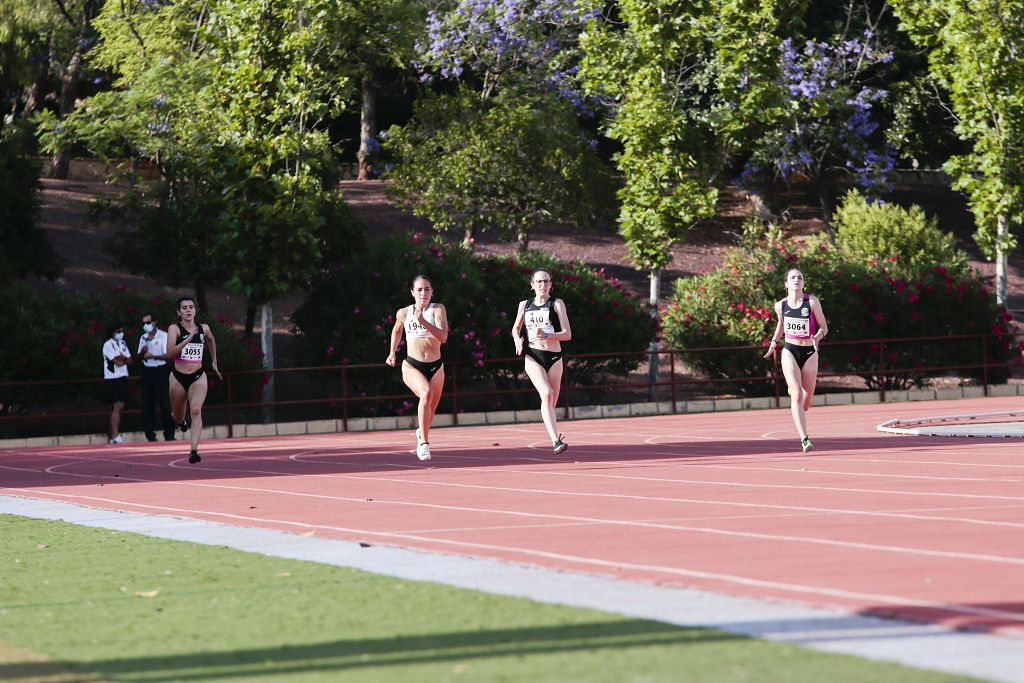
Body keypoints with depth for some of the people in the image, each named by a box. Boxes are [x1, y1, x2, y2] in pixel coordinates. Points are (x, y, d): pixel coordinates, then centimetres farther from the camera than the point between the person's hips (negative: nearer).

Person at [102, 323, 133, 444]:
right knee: (117, 408, -14)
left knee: (120, 407, 7)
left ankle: (111, 433, 14)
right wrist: (125, 360, 4)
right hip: (112, 379, -8)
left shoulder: (122, 344, 16)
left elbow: (130, 360, 10)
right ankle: (115, 437, -17)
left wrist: (122, 358, -10)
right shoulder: (108, 345, -8)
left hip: (122, 378, 8)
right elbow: (118, 362, -15)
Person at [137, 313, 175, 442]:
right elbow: (139, 357, 17)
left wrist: (154, 356, -24)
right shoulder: (143, 338, 15)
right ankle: (150, 435, 5)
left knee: (165, 403, -6)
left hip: (161, 371, -5)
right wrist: (142, 351, -6)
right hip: (147, 372, 5)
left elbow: (168, 355, -9)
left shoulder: (163, 336, -2)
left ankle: (169, 435, -2)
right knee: (147, 404, 1)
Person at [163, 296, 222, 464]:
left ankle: (194, 450, -28)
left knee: (196, 410, -23)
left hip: (198, 377, 1)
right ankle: (182, 422, 55)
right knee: (178, 418, 16)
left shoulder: (204, 328, 2)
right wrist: (189, 339, -30)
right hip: (178, 377, 0)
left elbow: (211, 340, 27)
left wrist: (214, 362, 30)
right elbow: (170, 353, -22)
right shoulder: (174, 328, -8)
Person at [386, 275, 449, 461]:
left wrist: (423, 321, -29)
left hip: (435, 367, 1)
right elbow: (397, 330, 25)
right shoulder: (403, 313, 1)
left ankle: (421, 433, 50)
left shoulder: (438, 309, -5)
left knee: (429, 414, 13)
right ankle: (423, 442, -26)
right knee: (426, 393, -33)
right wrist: (392, 353, 18)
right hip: (412, 366, -1)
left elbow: (443, 337, -20)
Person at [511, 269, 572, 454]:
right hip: (533, 357, -1)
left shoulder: (557, 304, 3)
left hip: (554, 357, 1)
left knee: (552, 403, 7)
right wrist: (517, 339, 4)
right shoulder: (524, 305, 11)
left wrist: (546, 336, -20)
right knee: (546, 394, -23)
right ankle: (555, 441, -33)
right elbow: (515, 328, 27)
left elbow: (567, 334, -4)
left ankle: (555, 437, 30)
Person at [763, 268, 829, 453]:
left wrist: (817, 337, -21)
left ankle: (798, 415, 48)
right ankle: (804, 439, -21)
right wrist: (774, 341, 14)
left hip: (809, 352, 0)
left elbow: (824, 327, -2)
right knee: (797, 394, -16)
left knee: (807, 397, 10)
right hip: (789, 352, 0)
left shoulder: (812, 302, -8)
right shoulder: (781, 305, -1)